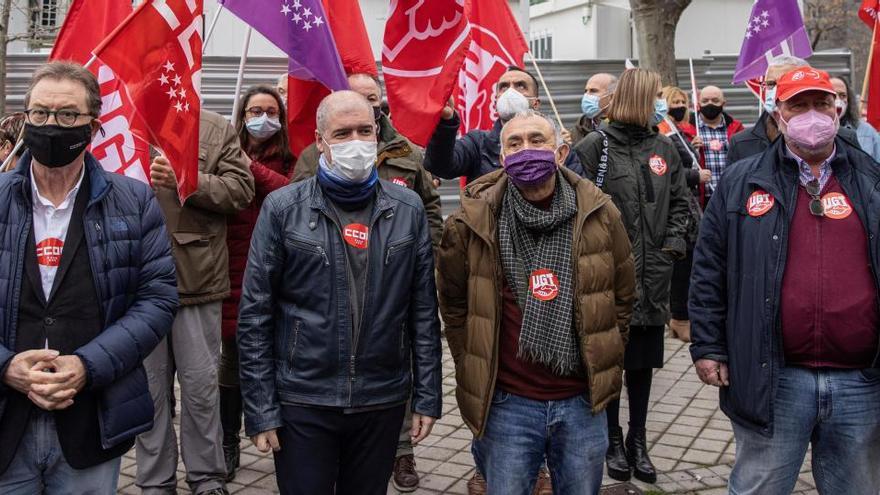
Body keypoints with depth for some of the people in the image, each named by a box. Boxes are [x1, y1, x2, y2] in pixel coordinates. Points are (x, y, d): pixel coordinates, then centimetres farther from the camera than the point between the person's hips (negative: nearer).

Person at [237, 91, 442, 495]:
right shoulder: (282, 208, -4)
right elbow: (255, 316, -4)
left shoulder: (407, 209, 2)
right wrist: (260, 409, -7)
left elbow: (423, 312, 4)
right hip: (302, 402, -2)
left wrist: (428, 397, 2)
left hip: (383, 401, 2)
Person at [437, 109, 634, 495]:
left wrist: (604, 361, 11)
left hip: (582, 402, 2)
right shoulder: (473, 221, -7)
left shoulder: (599, 214, -2)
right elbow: (454, 303, 7)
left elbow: (623, 295, 11)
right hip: (505, 403, -1)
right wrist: (473, 369, 7)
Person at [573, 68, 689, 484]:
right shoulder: (595, 147, -7)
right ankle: (613, 441, 22)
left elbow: (679, 202, 16)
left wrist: (673, 243, 3)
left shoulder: (664, 148, 11)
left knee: (644, 360, 12)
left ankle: (638, 441, 25)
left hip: (652, 274, 5)